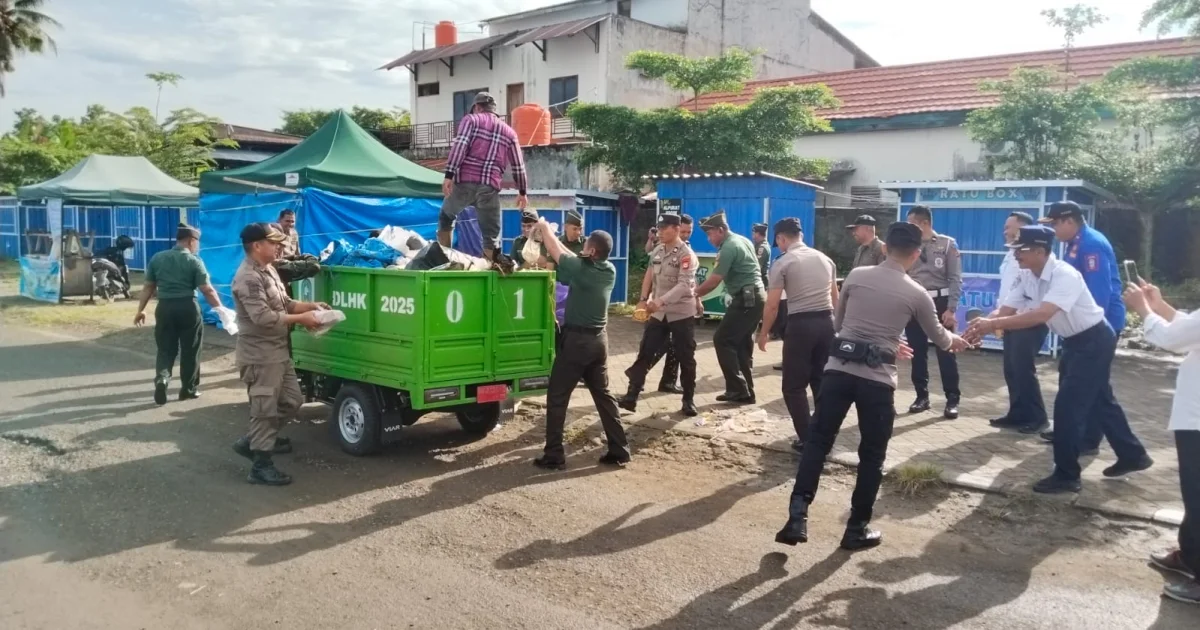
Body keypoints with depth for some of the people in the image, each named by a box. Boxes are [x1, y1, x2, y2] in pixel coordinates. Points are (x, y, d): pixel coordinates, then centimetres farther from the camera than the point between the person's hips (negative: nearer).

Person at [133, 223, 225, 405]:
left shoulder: (157, 258, 6)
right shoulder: (194, 261, -7)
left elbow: (149, 287, 9)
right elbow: (207, 290, -10)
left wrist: (141, 310, 16)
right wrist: (221, 309, -3)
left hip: (164, 307, 3)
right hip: (187, 307, -3)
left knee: (165, 349, 12)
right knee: (190, 350, 9)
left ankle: (161, 378, -11)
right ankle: (188, 388, 17)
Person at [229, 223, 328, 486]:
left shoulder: (269, 270, 13)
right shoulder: (248, 277, -19)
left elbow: (284, 303, 19)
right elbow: (262, 317, -26)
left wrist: (310, 306, 3)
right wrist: (301, 319, -21)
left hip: (277, 352, 10)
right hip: (260, 356, -10)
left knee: (292, 400, 17)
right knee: (265, 409, -2)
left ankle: (252, 442, 29)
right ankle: (261, 466, 9)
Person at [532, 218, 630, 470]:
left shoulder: (581, 268, -18)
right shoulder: (609, 271, 2)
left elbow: (556, 251, -3)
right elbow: (575, 258, 16)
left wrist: (544, 228, 16)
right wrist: (550, 233, 20)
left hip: (576, 339, -7)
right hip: (599, 339, 7)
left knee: (557, 397, 2)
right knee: (603, 394, 14)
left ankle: (554, 455, 4)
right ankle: (619, 450, 14)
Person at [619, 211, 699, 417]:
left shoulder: (686, 254, -14)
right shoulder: (657, 251, 7)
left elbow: (684, 285, -25)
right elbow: (649, 276, 15)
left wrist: (660, 301, -35)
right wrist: (644, 299, 1)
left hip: (682, 314, -6)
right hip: (658, 313, 6)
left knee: (685, 359, 4)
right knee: (645, 355, 3)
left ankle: (688, 400, 17)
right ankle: (631, 396, 6)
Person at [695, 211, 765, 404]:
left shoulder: (728, 248, -14)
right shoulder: (743, 240, 16)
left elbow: (714, 281, -16)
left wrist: (694, 294, -4)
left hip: (746, 299, -10)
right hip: (756, 296, 10)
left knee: (723, 340, -7)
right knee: (743, 343, 13)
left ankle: (738, 390, -7)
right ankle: (746, 391, 15)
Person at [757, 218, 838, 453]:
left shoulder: (782, 263, -5)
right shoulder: (824, 259, 12)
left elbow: (772, 306, -7)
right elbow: (835, 298, 18)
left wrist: (764, 333, 5)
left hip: (801, 324, -6)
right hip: (826, 322, 6)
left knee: (794, 386, 3)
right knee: (822, 382, 17)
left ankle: (807, 440, 1)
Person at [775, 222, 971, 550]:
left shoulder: (856, 275, 7)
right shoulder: (916, 294, 1)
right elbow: (939, 338, 17)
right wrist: (956, 341, 42)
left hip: (838, 369, 2)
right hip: (878, 379, -2)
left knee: (817, 441, 6)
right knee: (872, 456, 11)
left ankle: (798, 516, -3)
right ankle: (857, 528, 18)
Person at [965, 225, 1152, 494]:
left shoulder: (1065, 275, -31)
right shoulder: (1026, 277, -5)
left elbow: (1042, 315, -44)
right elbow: (1006, 312, -9)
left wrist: (993, 324, -48)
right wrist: (982, 328, -30)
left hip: (1095, 340, -9)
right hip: (1075, 341, 9)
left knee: (1068, 404, -10)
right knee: (1099, 400, 20)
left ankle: (1066, 475, 2)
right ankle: (1133, 455, 39)